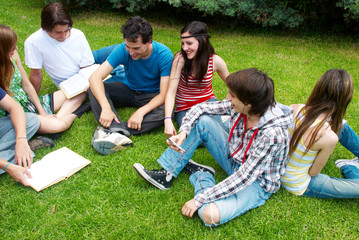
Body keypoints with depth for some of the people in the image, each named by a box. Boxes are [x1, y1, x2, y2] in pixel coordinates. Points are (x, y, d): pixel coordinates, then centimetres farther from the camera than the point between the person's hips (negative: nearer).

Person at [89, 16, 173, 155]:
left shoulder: (164, 55, -24)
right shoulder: (123, 50, -19)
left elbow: (164, 94, -24)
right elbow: (95, 77, -25)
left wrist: (141, 112, -39)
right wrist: (106, 107, -40)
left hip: (152, 96, -2)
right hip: (128, 90, 2)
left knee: (165, 111, -35)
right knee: (94, 89, -22)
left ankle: (111, 131, -40)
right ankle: (118, 133, -42)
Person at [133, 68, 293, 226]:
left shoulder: (273, 133, -34)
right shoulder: (241, 107, -16)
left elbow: (244, 178, -32)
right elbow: (200, 108, -6)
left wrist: (199, 199, -28)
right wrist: (183, 132, -24)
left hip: (257, 183, -6)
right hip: (235, 159, 6)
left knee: (210, 215, -33)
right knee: (202, 121, -12)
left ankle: (200, 175, -3)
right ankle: (167, 174, -5)